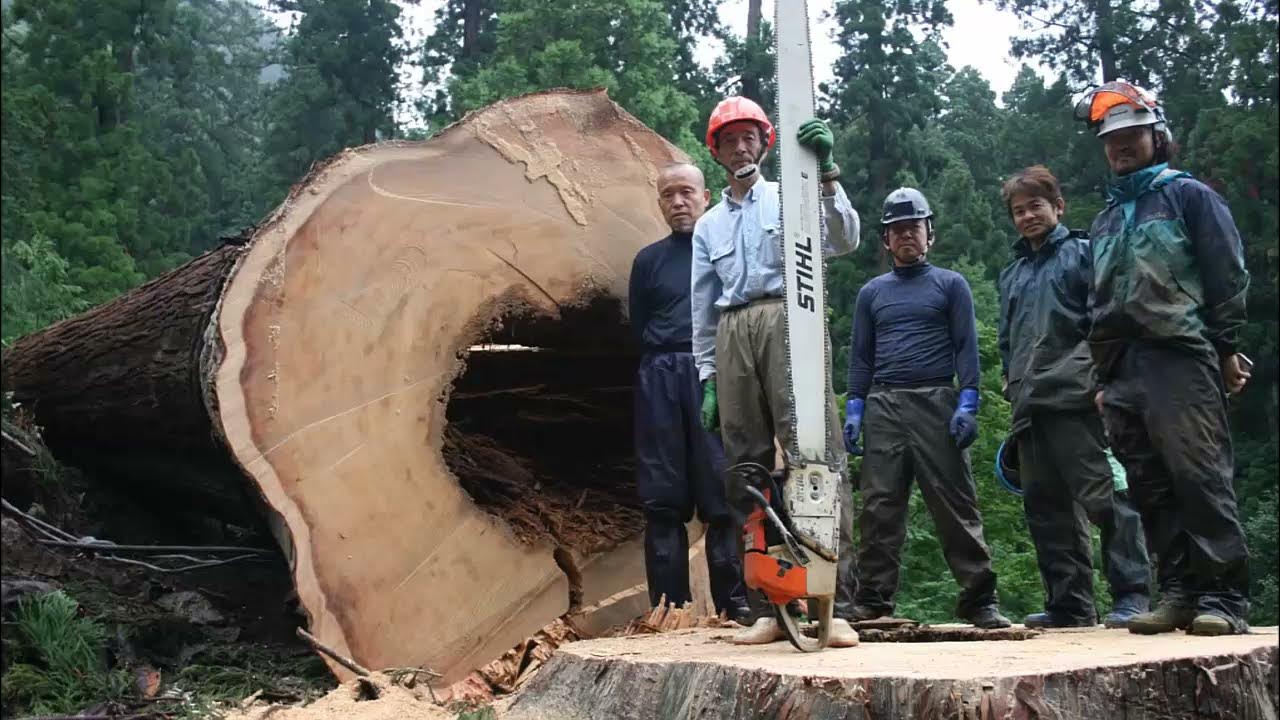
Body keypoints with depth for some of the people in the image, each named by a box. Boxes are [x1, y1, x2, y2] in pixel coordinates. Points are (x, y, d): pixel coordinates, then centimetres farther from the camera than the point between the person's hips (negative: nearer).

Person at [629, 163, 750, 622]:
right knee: (662, 498, 1)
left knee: (723, 495, -5)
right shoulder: (649, 260, 16)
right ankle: (669, 609, 6)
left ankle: (735, 602, 0)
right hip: (661, 379, 3)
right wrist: (669, 356, 8)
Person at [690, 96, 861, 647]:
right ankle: (767, 608, 4)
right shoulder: (708, 226, 22)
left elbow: (843, 241, -5)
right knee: (748, 469, 1)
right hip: (732, 338, 4)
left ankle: (837, 604, -16)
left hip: (786, 323, -4)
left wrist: (826, 173, -17)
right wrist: (708, 379, 13)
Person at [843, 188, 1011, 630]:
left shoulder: (950, 285, 11)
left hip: (937, 404, -2)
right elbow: (860, 355, 15)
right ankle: (873, 602, 2)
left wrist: (967, 403, -9)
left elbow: (966, 346, 3)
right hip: (883, 408, 2)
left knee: (956, 505, -4)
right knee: (879, 509, -1)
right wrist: (854, 408, 3)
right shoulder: (872, 292, 18)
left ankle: (979, 600, -1)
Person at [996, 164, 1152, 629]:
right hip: (1030, 406, 7)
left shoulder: (1083, 253, 7)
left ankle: (1131, 595, -5)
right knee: (1045, 507, 6)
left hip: (1076, 399, -7)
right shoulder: (1012, 274, 25)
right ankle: (1069, 604, 12)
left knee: (1104, 496, -10)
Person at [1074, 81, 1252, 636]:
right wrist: (1104, 378, 20)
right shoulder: (1106, 218, 24)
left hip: (1181, 361, -6)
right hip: (1124, 372, 6)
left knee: (1200, 477, -12)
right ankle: (1178, 592, 10)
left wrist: (1226, 348, -6)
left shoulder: (1188, 195, 6)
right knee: (1150, 488, 4)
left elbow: (1228, 274, 0)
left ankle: (1224, 596, -7)